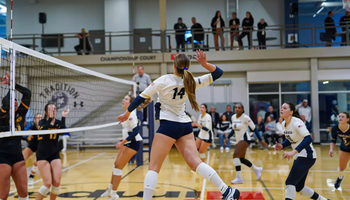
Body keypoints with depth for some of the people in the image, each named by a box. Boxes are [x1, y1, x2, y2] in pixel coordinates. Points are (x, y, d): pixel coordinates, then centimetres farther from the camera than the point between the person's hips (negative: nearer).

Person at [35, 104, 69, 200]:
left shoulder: (58, 122, 4)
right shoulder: (42, 122, -2)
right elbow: (44, 129, -26)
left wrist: (63, 117, -21)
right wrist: (50, 118, -29)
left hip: (55, 154, 3)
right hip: (42, 154, -3)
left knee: (57, 182, -4)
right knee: (47, 183, -12)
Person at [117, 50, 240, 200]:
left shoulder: (164, 80, -11)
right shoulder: (190, 82, 0)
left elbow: (142, 97, -4)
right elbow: (218, 73, 7)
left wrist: (127, 113, 10)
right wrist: (205, 64, -13)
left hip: (169, 125, -5)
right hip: (185, 125, 5)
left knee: (153, 167, 0)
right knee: (195, 163, 3)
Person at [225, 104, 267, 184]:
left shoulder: (245, 117, -15)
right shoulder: (233, 117, 5)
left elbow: (254, 128, -12)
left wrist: (260, 140, -12)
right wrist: (228, 138, 14)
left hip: (245, 139, -8)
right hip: (239, 140, 8)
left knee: (235, 156, -21)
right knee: (241, 159, 15)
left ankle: (238, 178, -15)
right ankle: (257, 169, 37)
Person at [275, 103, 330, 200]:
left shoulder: (296, 122, -20)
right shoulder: (284, 123, 4)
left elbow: (308, 139, -33)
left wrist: (293, 152, -43)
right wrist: (282, 146, 0)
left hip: (307, 156, -9)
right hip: (299, 157, 9)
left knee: (290, 182, -16)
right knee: (299, 187, 13)